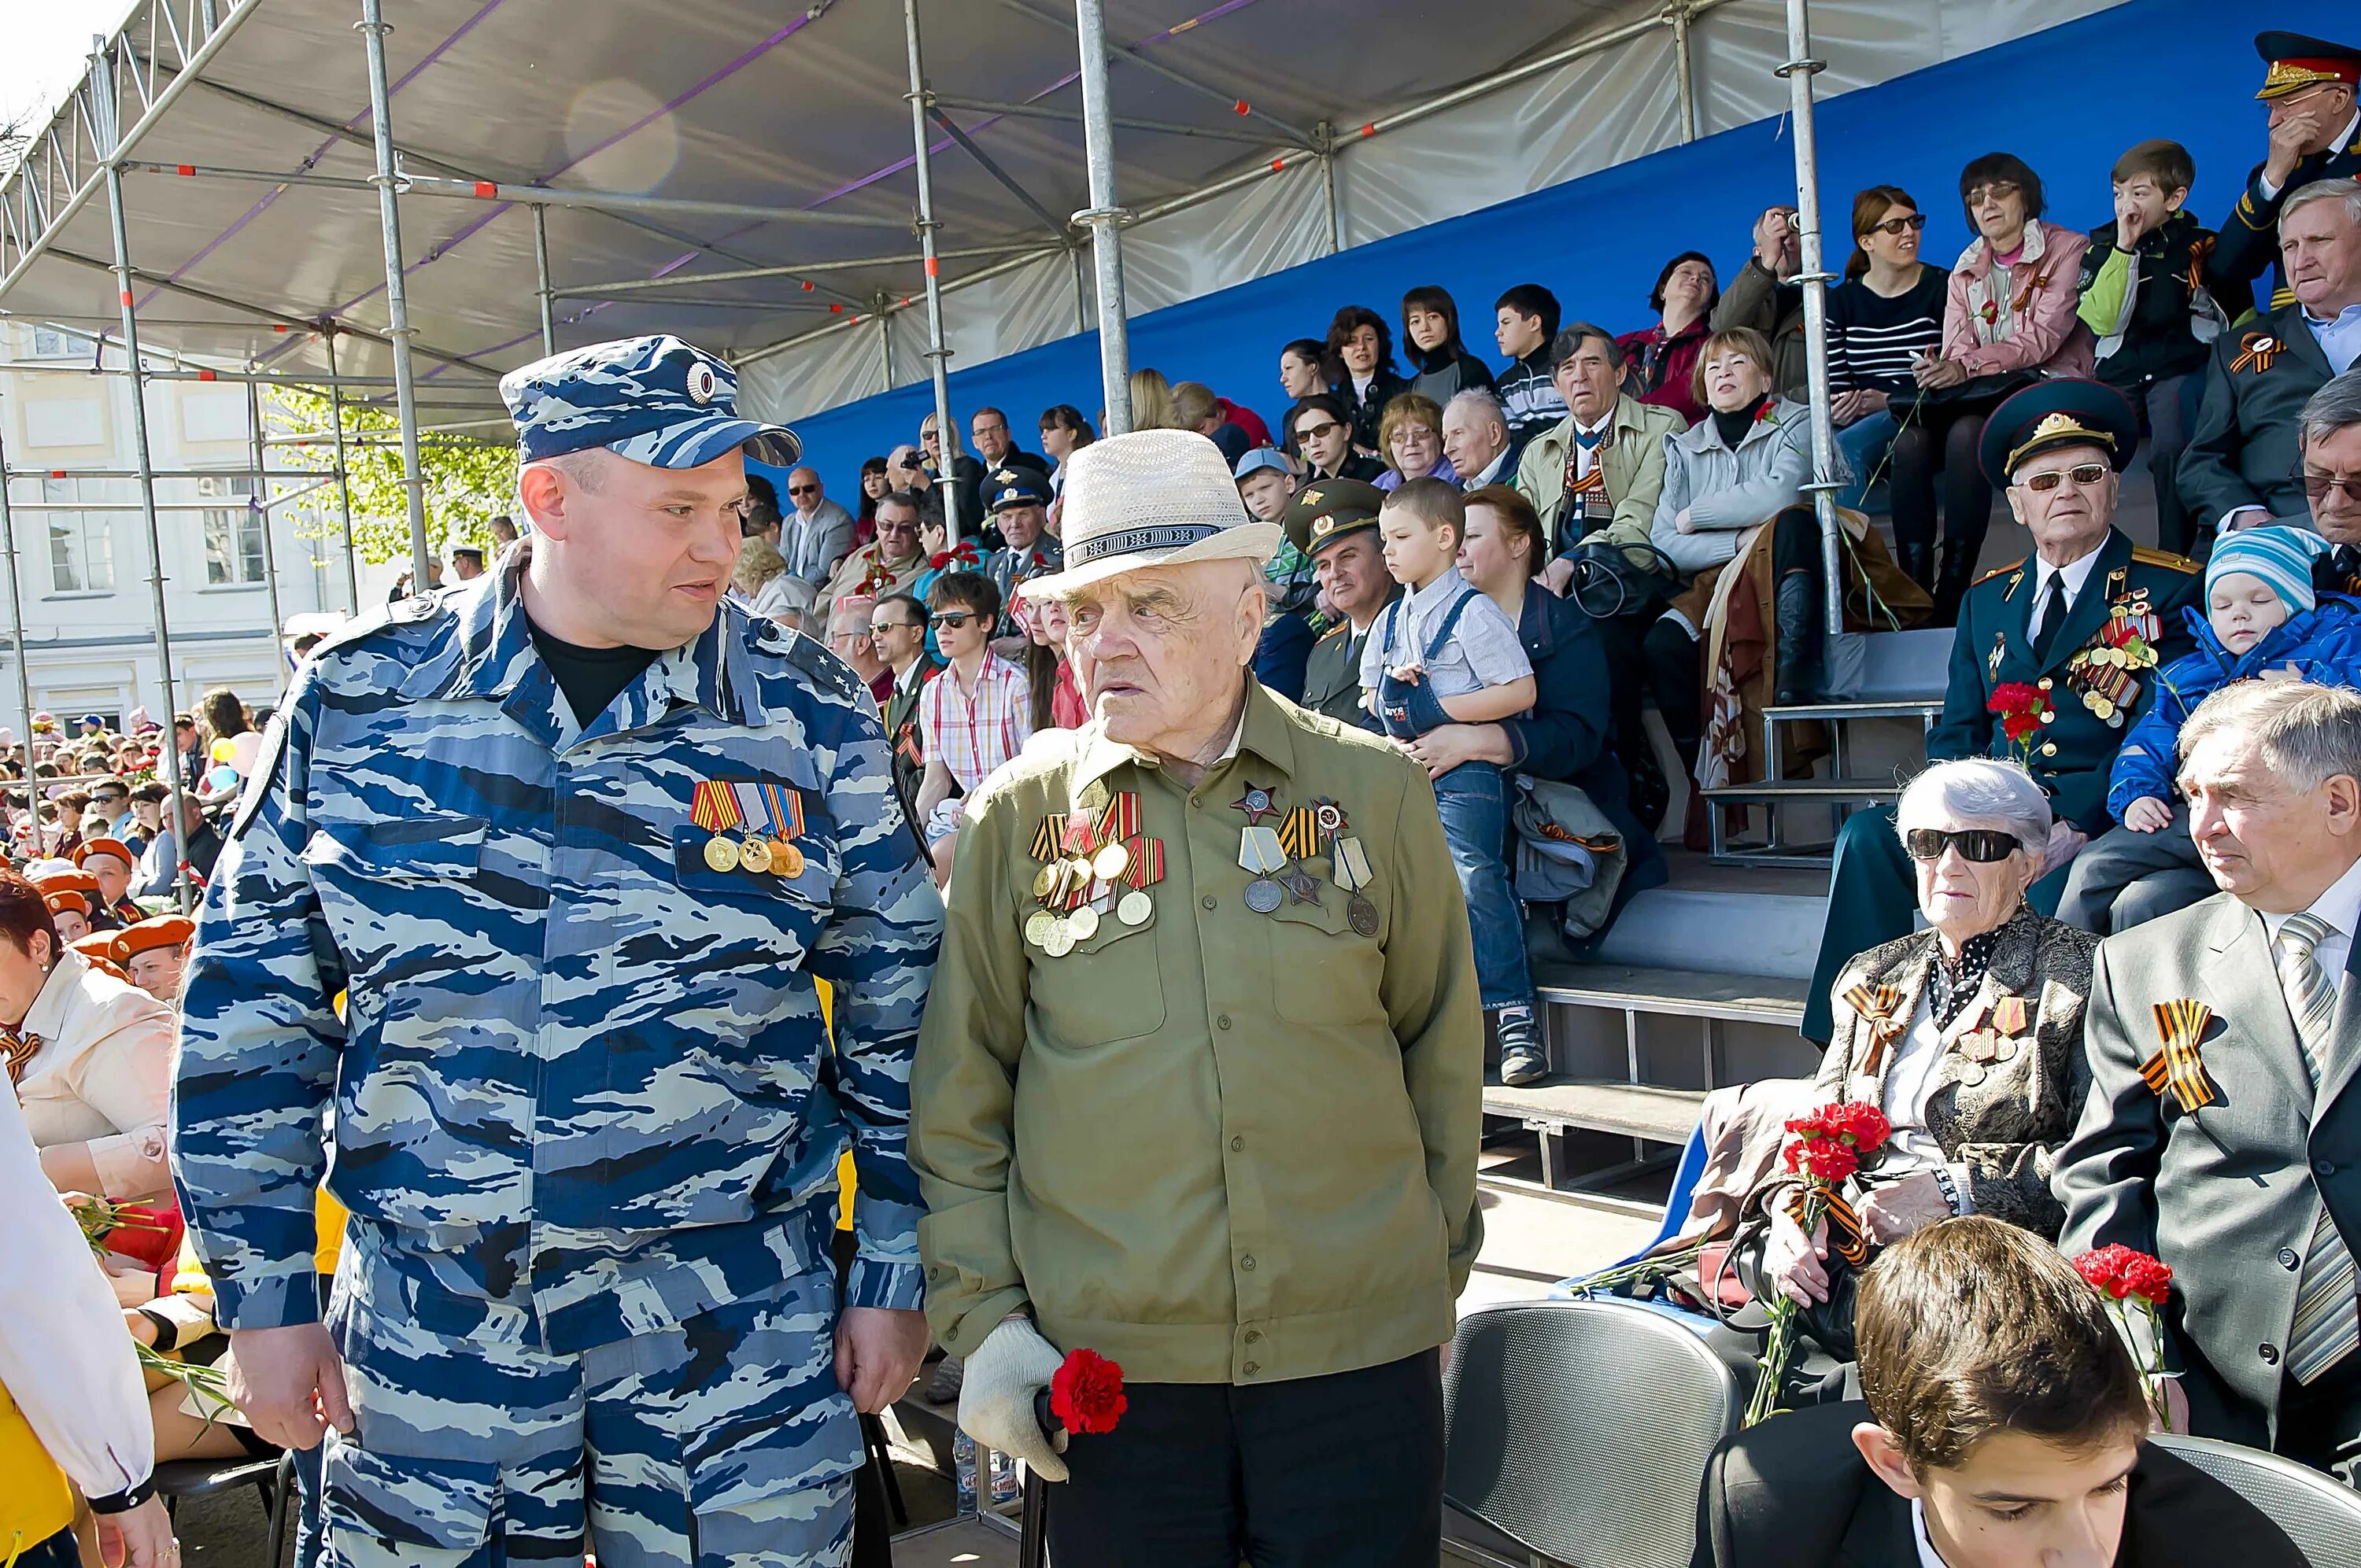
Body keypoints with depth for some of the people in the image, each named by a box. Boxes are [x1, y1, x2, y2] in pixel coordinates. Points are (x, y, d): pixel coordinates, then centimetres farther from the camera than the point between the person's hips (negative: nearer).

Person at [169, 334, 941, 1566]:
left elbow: (894, 1009, 3)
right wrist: (262, 1295, 4)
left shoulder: (807, 715, -3)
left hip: (736, 1325, -1)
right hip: (424, 1322, 1)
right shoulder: (361, 695, -2)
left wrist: (892, 1275, 4)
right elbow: (252, 1004, 5)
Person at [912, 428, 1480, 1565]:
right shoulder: (1019, 815, -1)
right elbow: (957, 1095, 3)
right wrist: (981, 1313, -1)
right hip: (1106, 1361, 0)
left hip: (1362, 1351, 1)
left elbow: (1442, 1048, 9)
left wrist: (1437, 1278, 13)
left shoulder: (1374, 791, 0)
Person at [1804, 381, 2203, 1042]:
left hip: (2099, 821, -4)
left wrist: (2076, 826, -19)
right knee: (1866, 835, -22)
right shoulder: (1986, 600, 21)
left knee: (2043, 899, -36)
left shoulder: (2169, 590, 6)